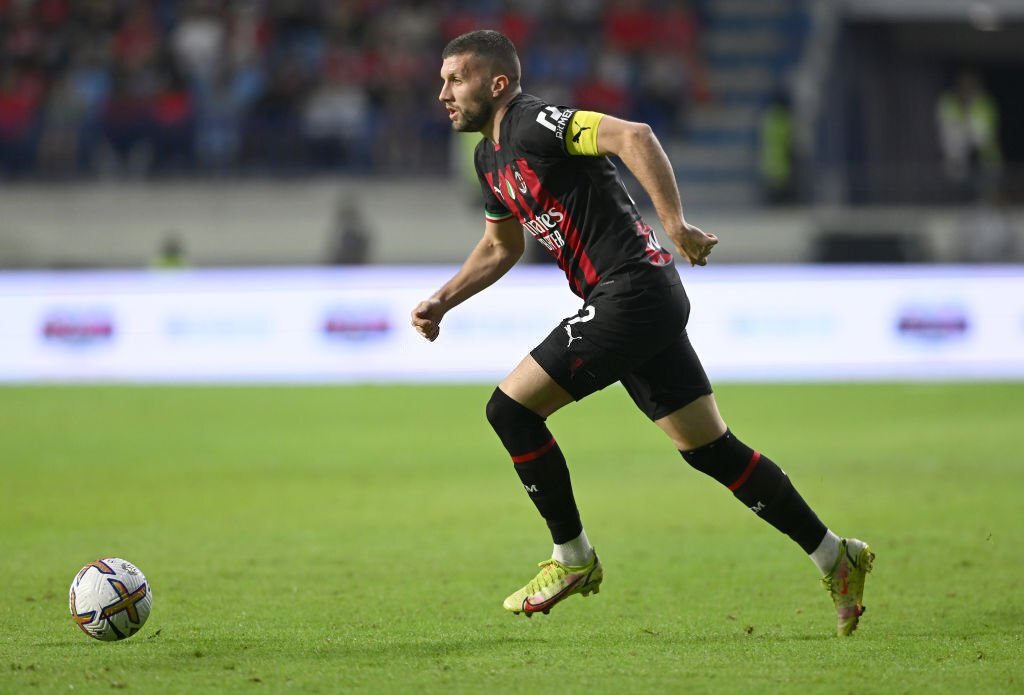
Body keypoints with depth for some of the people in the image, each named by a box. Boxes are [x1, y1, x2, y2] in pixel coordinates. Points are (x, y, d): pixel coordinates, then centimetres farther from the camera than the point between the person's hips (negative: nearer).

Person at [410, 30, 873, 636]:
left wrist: (674, 224, -30)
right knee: (711, 449, 10)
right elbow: (500, 247, 33)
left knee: (511, 409, -9)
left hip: (633, 291, -10)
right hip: (632, 302, 10)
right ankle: (836, 556, 15)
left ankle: (573, 559, 4)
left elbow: (635, 136, -25)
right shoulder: (491, 157, 18)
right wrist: (441, 303, 23)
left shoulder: (532, 124, -12)